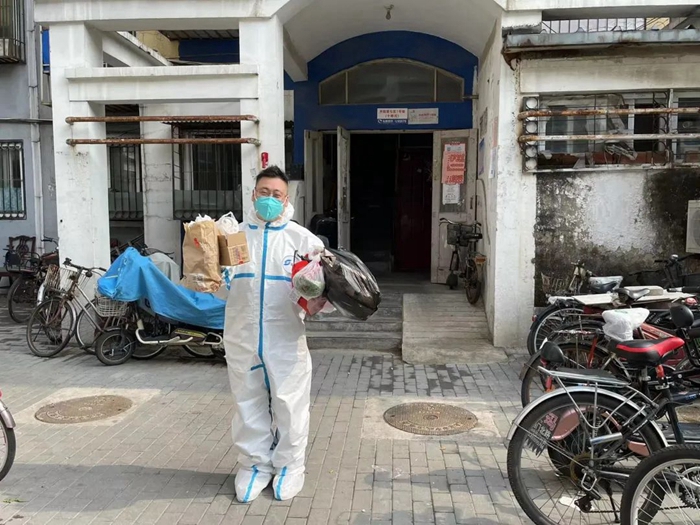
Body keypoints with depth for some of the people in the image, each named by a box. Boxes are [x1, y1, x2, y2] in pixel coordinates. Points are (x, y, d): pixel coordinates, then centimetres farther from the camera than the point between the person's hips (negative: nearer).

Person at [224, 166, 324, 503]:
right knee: (249, 403, 13)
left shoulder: (301, 238, 0)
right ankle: (254, 464, 30)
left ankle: (289, 465, 26)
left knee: (289, 403, 7)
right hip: (242, 336, 2)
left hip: (285, 338, -2)